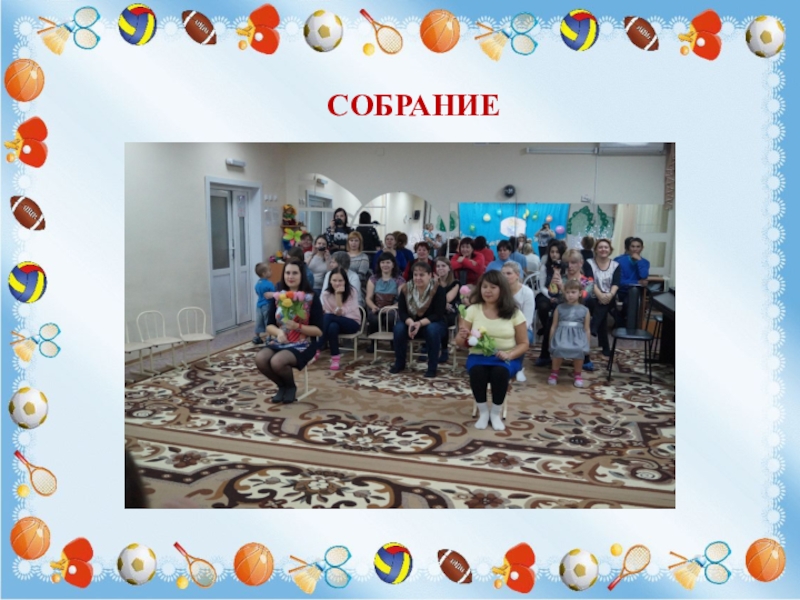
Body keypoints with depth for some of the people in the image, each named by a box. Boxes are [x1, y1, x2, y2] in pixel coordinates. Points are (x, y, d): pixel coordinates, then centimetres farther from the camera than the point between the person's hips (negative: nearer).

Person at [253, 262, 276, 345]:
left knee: (259, 322, 16)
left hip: (259, 305, 8)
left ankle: (257, 338, 24)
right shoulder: (268, 284, -21)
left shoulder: (258, 283, 7)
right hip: (267, 306, -8)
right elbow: (267, 295, -25)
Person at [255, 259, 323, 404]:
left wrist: (297, 326, -23)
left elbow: (318, 330, -7)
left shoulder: (311, 298, -5)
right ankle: (282, 386, 4)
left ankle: (291, 387, 3)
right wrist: (278, 332, -16)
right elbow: (269, 326, 7)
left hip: (303, 345, -5)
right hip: (280, 342, 5)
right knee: (260, 359, -25)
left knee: (277, 361, -32)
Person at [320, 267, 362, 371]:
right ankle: (335, 358, -31)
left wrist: (338, 295, -28)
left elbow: (341, 313, -21)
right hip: (335, 322, 3)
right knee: (332, 327, -37)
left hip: (352, 323, -3)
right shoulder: (326, 293, -3)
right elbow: (325, 311, -11)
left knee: (328, 317, -32)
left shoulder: (352, 291, -12)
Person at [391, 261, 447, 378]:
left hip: (432, 323, -3)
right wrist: (410, 322, -33)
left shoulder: (438, 290, -18)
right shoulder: (406, 289, -9)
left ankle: (432, 367, -21)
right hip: (411, 322, 3)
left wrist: (420, 323, -36)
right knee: (399, 328, -27)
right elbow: (401, 311, -11)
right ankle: (399, 364, -6)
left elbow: (438, 315, -21)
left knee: (432, 330, -36)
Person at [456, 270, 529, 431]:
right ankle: (483, 411, -7)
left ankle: (496, 413, -8)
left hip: (507, 358, 0)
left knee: (500, 372, -34)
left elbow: (524, 344, 3)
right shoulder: (473, 310, 2)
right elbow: (459, 341, 3)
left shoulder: (514, 313, 0)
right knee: (476, 371, -33)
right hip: (479, 356, 1)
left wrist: (509, 355, -16)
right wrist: (463, 337, -22)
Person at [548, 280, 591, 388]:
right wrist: (551, 341, 8)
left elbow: (587, 329, 11)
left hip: (577, 336, 0)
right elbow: (554, 326, 11)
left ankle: (577, 374, -3)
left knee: (580, 350, -30)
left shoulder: (584, 310, 9)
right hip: (562, 334, 0)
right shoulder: (559, 308, 9)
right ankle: (554, 372, -4)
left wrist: (587, 344, 8)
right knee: (558, 349, -30)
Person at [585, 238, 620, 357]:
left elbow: (616, 283, -4)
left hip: (608, 299, 3)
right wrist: (600, 295, -25)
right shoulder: (589, 263, 3)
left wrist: (610, 295, -25)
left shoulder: (616, 265, 9)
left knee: (603, 304, -28)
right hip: (593, 298, -2)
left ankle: (593, 328, -22)